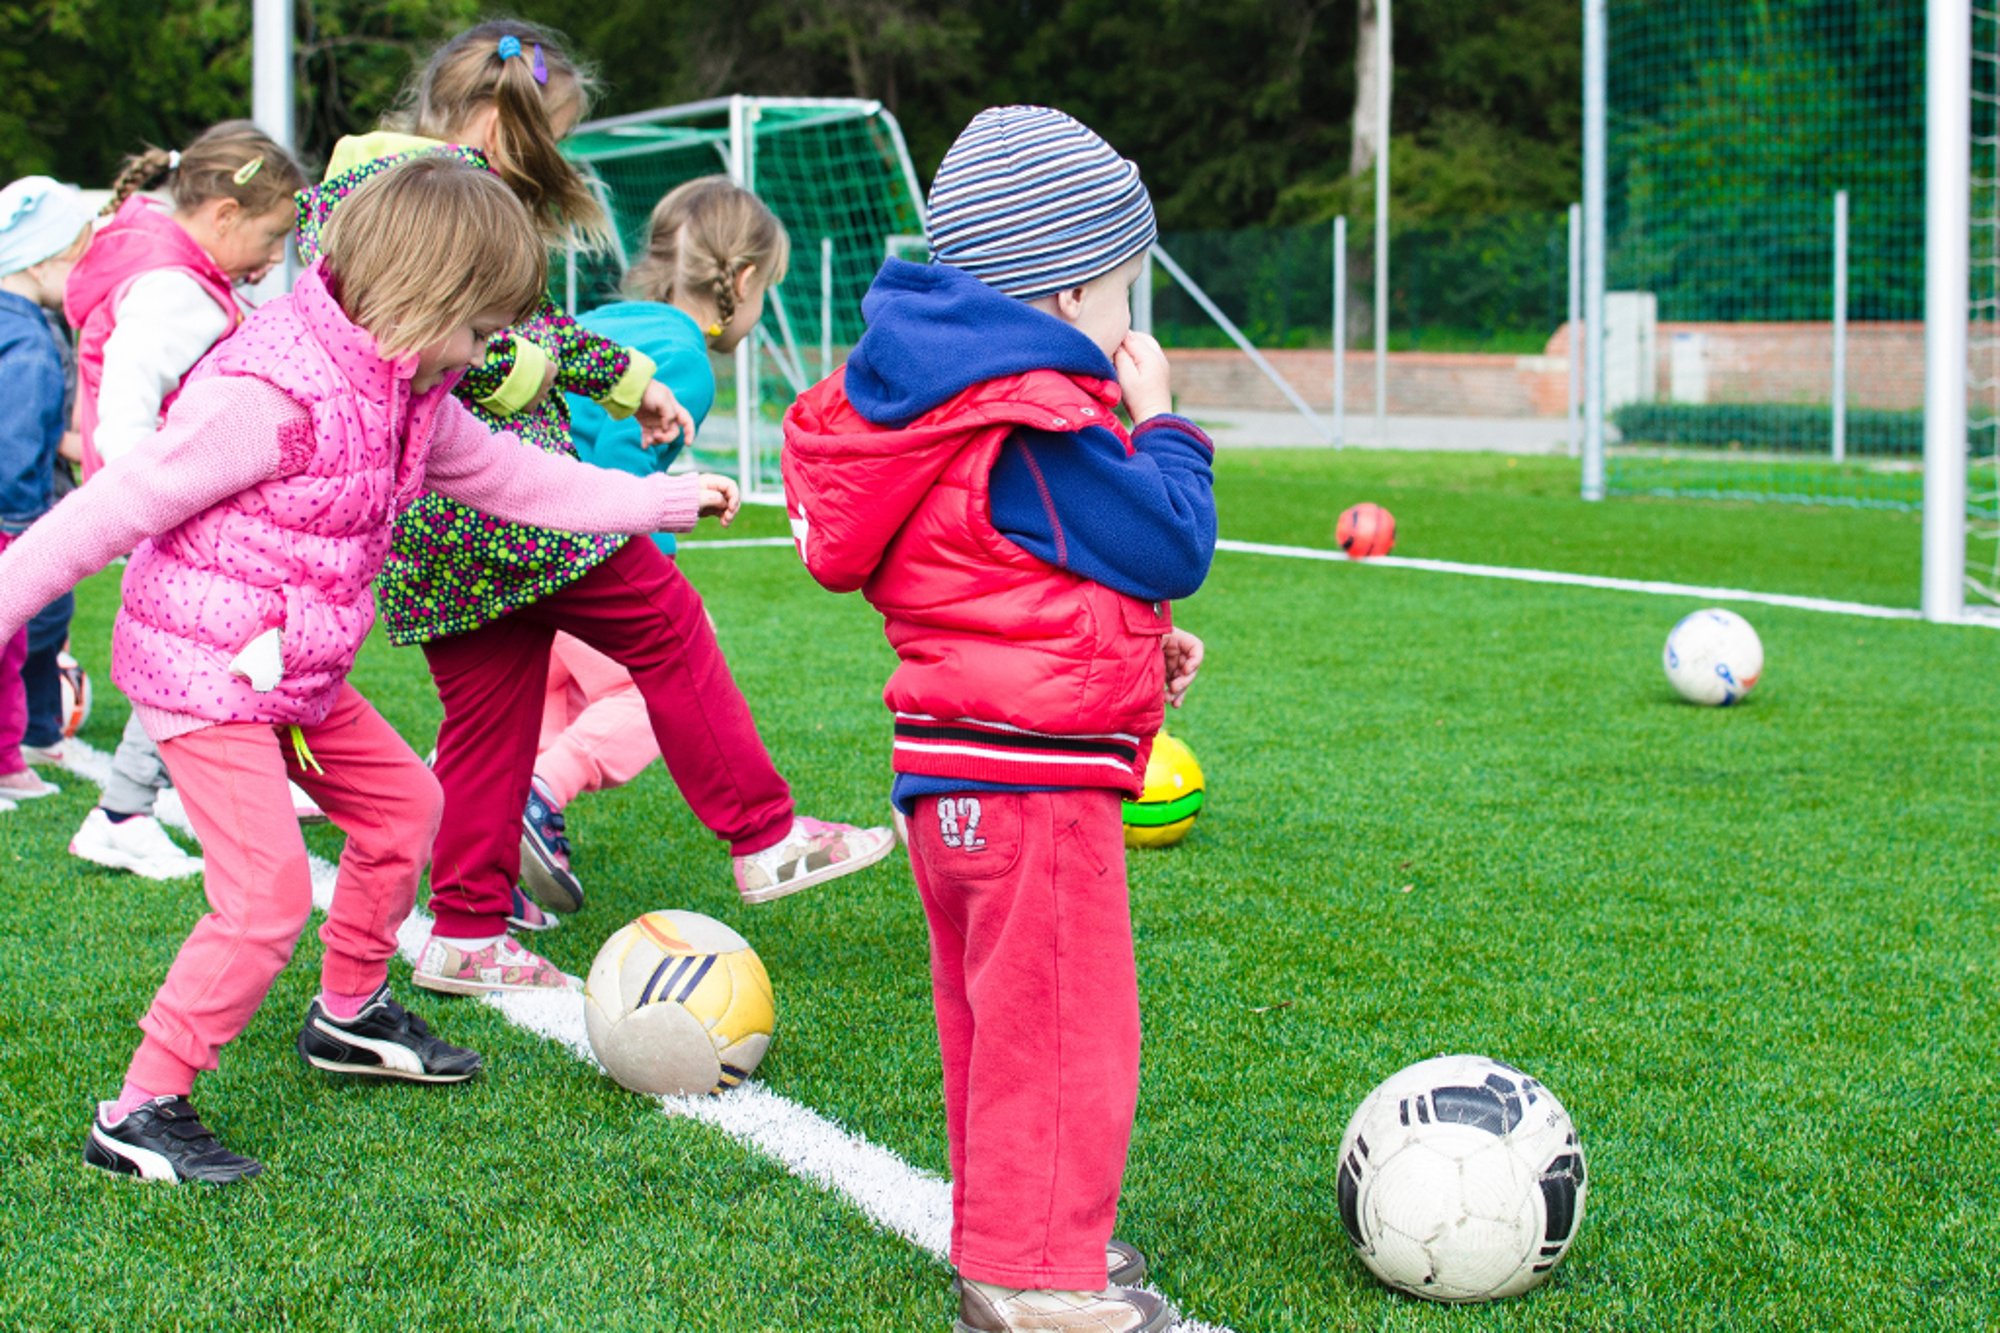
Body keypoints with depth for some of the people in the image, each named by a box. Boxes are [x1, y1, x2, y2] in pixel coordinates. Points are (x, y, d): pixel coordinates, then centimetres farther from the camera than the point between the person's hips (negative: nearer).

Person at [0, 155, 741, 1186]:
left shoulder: (407, 390, 4)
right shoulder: (269, 395, -26)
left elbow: (509, 477, 19)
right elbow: (112, 509, -23)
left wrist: (662, 501, 24)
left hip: (298, 675, 10)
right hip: (203, 673, -10)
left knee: (402, 802, 20)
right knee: (268, 893, -15)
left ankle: (349, 1016, 40)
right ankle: (139, 1115, -4)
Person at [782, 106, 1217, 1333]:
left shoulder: (957, 403, 13)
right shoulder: (1042, 431, -20)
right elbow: (1173, 545, -15)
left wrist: (1136, 642, 19)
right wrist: (1159, 423, -1)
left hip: (957, 775, 11)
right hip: (1032, 776, -11)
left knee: (998, 1024, 20)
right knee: (1063, 1032, -3)